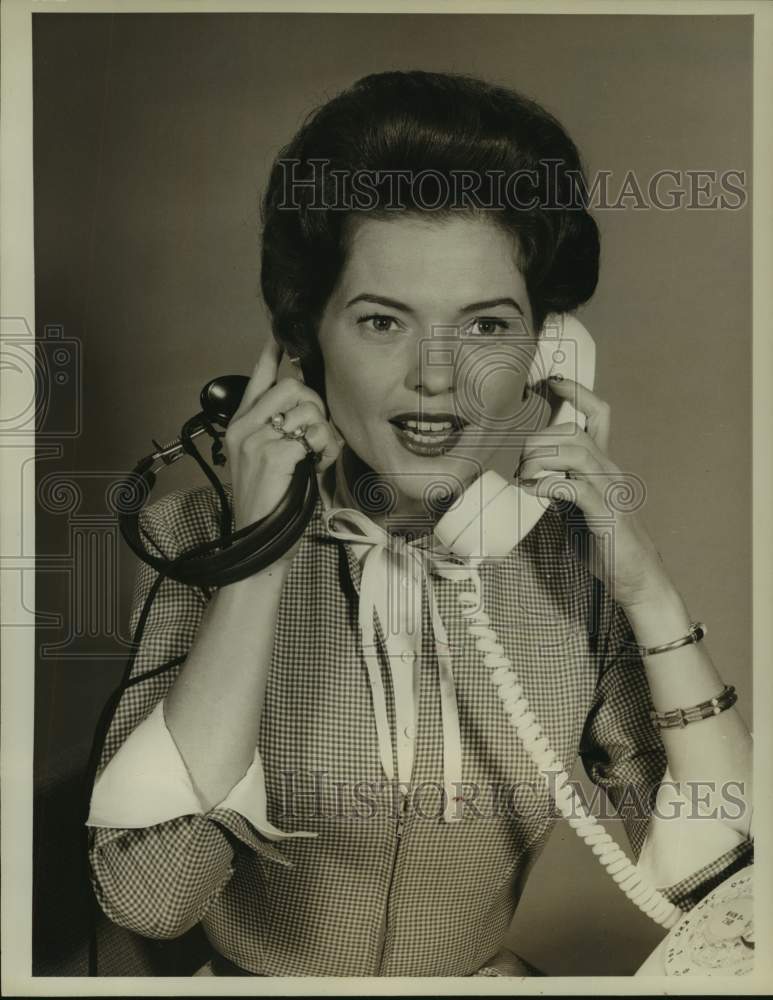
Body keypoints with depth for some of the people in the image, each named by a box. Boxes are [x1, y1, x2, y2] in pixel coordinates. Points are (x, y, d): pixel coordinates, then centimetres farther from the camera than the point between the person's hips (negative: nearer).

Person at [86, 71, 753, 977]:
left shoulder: (577, 559, -11)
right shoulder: (196, 540, -14)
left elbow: (709, 877, -11)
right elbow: (146, 896, -23)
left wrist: (652, 597, -20)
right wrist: (260, 563, -27)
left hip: (493, 972, 2)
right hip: (255, 969, -1)